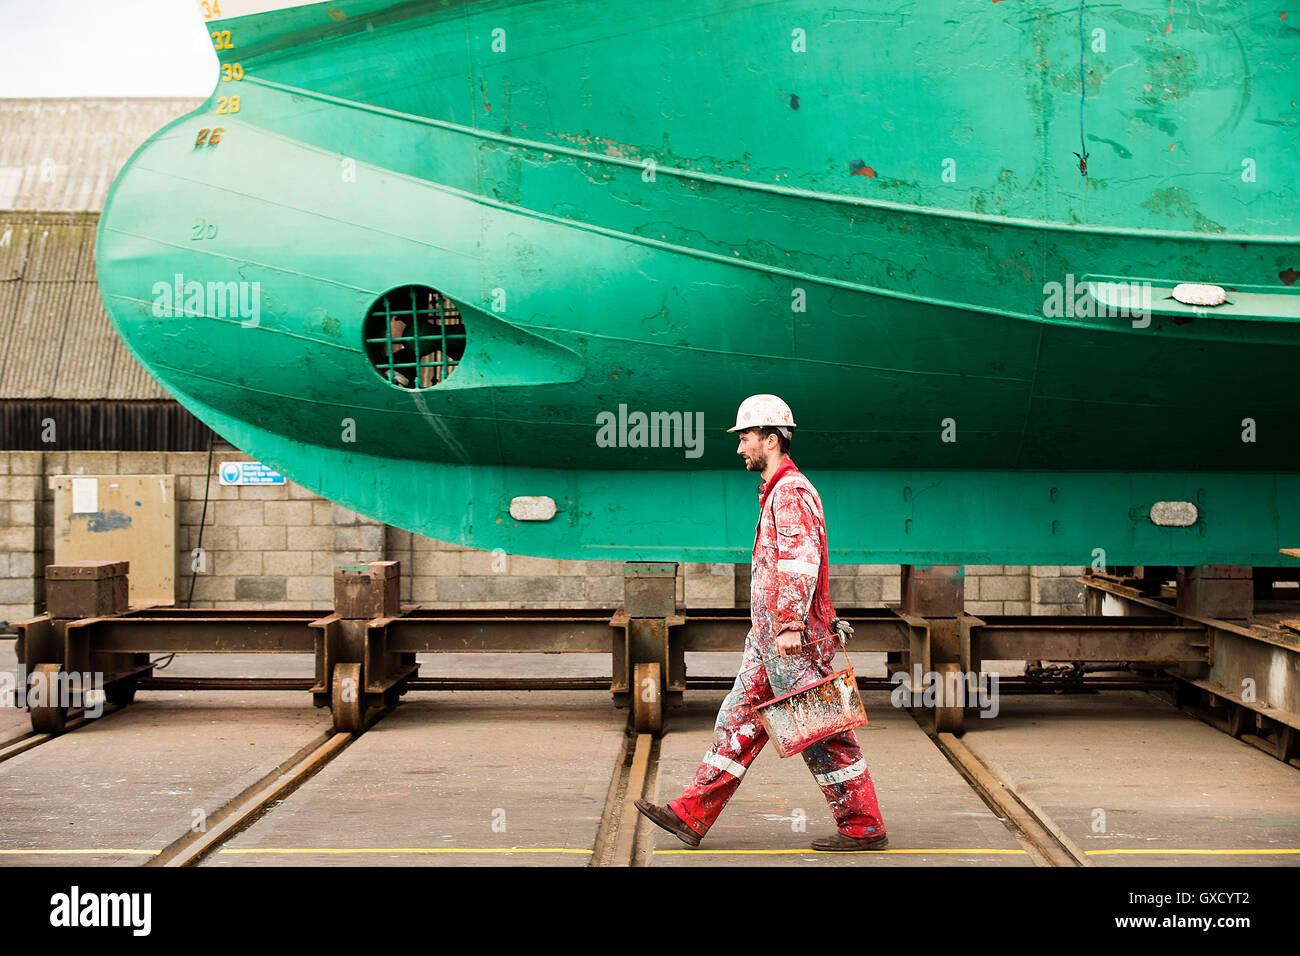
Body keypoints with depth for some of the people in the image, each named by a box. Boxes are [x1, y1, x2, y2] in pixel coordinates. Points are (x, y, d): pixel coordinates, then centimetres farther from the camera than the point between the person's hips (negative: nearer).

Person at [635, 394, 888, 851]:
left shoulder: (791, 492, -13)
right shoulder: (778, 491, 20)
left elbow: (800, 561, -24)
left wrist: (790, 625, -30)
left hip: (793, 641, -10)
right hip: (769, 638, 10)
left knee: (821, 732, -4)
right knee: (738, 720, 9)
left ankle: (863, 827, 4)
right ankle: (692, 816, 11)